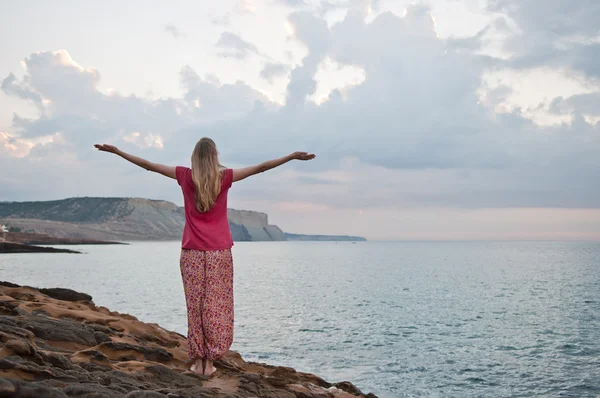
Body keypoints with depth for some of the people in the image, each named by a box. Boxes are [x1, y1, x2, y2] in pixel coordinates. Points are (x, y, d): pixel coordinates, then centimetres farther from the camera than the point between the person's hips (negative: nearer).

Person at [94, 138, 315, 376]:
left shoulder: (186, 176, -1)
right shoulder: (224, 177, -3)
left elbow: (148, 165, 6)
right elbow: (260, 168, -1)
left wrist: (117, 152, 14)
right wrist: (293, 157, 2)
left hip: (192, 253, 1)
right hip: (219, 252, -1)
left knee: (195, 307, 6)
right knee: (215, 307, 4)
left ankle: (197, 361, 7)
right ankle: (209, 361, 4)